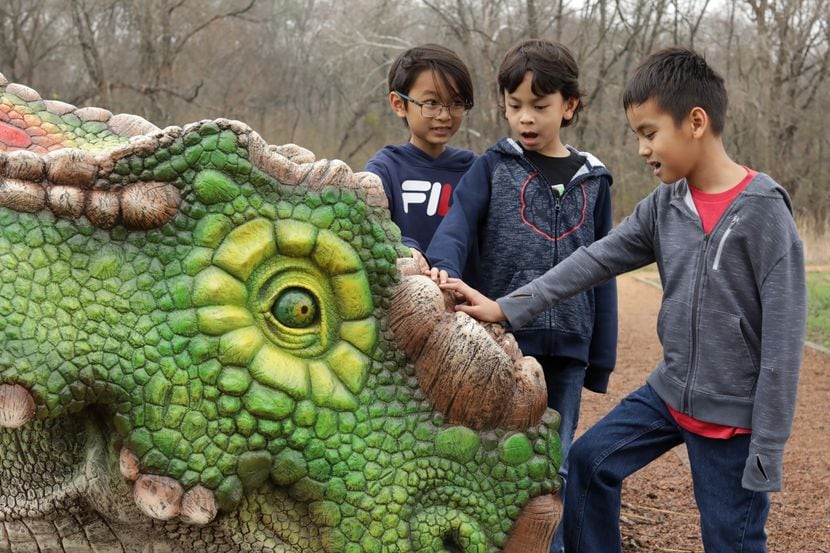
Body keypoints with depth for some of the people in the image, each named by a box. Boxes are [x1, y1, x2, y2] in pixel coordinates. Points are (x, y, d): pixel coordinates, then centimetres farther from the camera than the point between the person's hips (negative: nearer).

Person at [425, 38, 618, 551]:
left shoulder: (592, 180, 8)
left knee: (554, 468, 11)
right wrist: (444, 270, -34)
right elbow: (457, 226, -12)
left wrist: (601, 356, 8)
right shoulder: (493, 167, 3)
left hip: (566, 350, 2)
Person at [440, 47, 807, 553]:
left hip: (734, 414, -6)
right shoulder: (665, 205, 1)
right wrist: (505, 308, -5)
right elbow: (595, 261, 1)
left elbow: (783, 336, -18)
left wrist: (768, 448, -17)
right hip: (671, 391, 7)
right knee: (590, 461, 12)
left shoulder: (763, 211, -18)